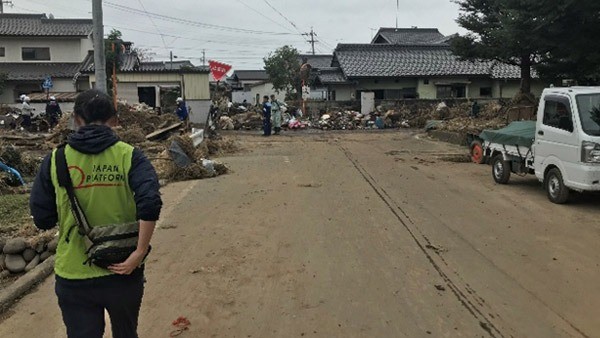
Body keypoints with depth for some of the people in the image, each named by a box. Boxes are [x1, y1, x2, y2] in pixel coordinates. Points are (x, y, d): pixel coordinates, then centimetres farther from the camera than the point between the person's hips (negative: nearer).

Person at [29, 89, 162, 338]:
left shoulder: (55, 160, -4)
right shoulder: (129, 156, -8)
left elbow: (42, 219, -1)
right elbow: (150, 204, -23)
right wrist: (140, 252, -17)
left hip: (74, 278, 0)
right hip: (123, 272, 0)